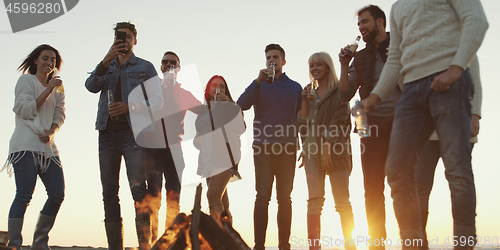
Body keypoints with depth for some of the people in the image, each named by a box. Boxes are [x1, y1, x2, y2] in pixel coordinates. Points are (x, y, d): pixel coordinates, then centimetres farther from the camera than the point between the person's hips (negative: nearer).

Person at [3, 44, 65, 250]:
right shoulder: (26, 80, 4)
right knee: (24, 195, -12)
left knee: (58, 195, -1)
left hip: (48, 147, 6)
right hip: (26, 145, -6)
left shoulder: (57, 87, 22)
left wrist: (51, 132, -5)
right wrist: (48, 91, -9)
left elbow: (60, 114, 14)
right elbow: (25, 110, -6)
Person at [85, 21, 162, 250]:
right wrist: (107, 59, -13)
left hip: (132, 131, -4)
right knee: (109, 191, 0)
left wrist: (130, 107, -15)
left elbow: (157, 100, 2)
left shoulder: (145, 68, 12)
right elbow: (91, 86, 1)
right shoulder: (106, 67, 21)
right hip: (107, 134, 4)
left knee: (138, 187, -17)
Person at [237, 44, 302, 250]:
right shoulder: (260, 85, 11)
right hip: (264, 147, -1)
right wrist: (259, 81, -11)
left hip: (288, 148, 2)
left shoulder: (295, 87, 15)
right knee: (263, 196, -6)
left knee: (285, 198, 3)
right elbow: (241, 106, -5)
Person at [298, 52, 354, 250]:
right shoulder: (310, 94, 19)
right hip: (313, 151, 4)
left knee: (342, 200, -4)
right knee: (314, 200, -4)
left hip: (335, 150, -4)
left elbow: (338, 120, -8)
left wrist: (327, 147, -18)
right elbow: (303, 128, 13)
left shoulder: (339, 91, 4)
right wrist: (304, 100, 3)